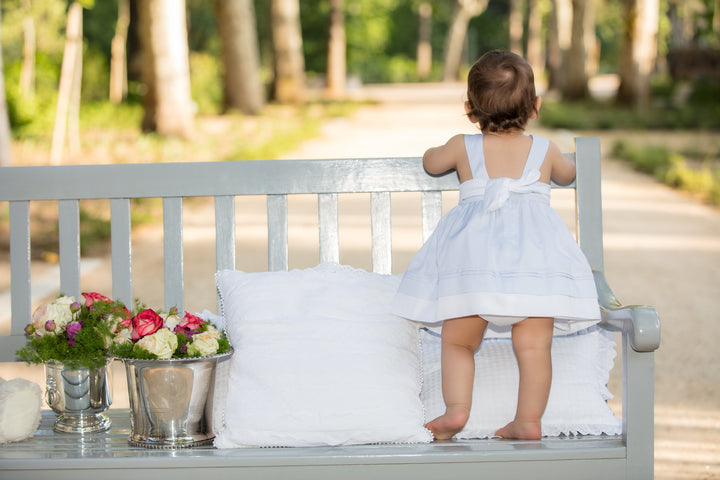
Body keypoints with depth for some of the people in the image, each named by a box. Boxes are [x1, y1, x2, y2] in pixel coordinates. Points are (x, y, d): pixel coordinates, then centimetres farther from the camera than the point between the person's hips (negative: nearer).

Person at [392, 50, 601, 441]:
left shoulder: (463, 147, 14)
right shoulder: (545, 151, 17)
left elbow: (430, 163, 35)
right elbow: (568, 175, 40)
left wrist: (437, 151, 57)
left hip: (473, 252, 0)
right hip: (535, 253, 0)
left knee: (457, 340, 11)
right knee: (533, 345, 2)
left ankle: (456, 408, -3)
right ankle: (529, 420, -2)